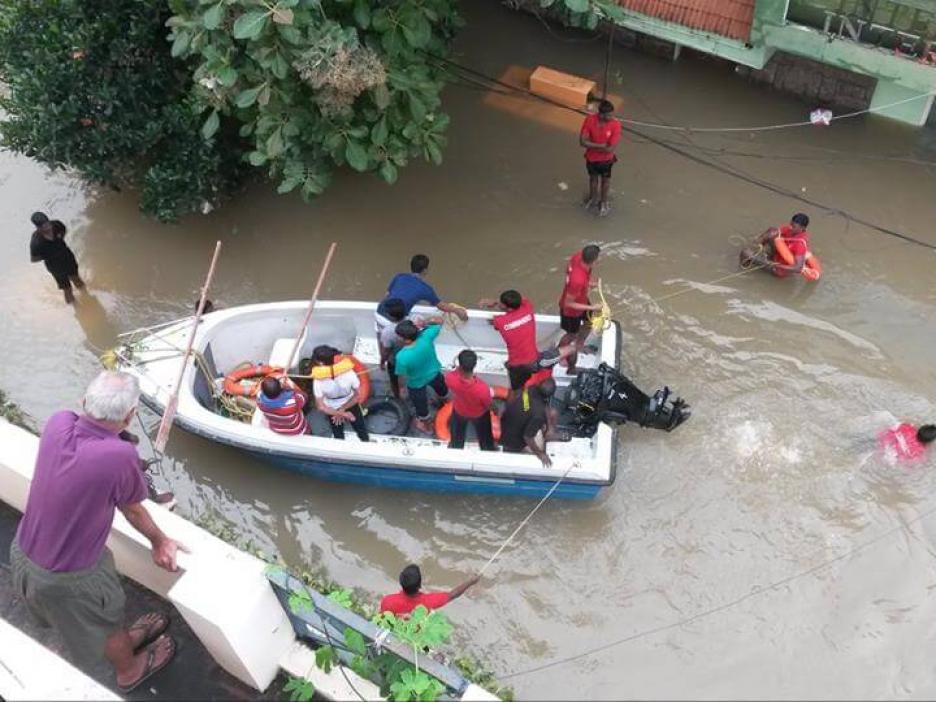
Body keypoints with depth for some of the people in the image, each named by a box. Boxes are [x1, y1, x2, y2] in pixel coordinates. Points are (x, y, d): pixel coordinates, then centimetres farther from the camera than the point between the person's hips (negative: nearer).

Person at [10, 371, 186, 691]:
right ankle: (129, 670, 53)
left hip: (23, 551, 6)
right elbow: (133, 510, -13)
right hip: (65, 576, -5)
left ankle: (125, 638, 60)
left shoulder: (58, 423, -17)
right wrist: (159, 541, 8)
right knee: (105, 620, 25)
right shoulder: (121, 456, -34)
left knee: (104, 602, 33)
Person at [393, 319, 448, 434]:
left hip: (417, 383, -3)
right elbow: (439, 322, -17)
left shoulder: (402, 357, -42)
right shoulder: (426, 336, -35)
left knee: (421, 405, 28)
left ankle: (425, 426, 57)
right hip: (434, 372, 4)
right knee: (441, 389, 38)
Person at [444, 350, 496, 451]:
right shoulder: (482, 388, -45)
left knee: (457, 436, 36)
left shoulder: (450, 378, -41)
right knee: (484, 437, 32)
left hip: (459, 411, 2)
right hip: (479, 414, -2)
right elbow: (488, 405, -21)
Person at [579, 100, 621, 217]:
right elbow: (582, 141, -25)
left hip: (606, 159, -1)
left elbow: (611, 149, -28)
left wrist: (592, 146, -22)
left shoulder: (615, 125, -28)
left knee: (605, 180, 23)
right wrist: (601, 146, -29)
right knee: (593, 177, 27)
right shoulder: (589, 120, -25)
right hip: (591, 158, 1)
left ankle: (603, 202, 48)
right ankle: (593, 197, 54)